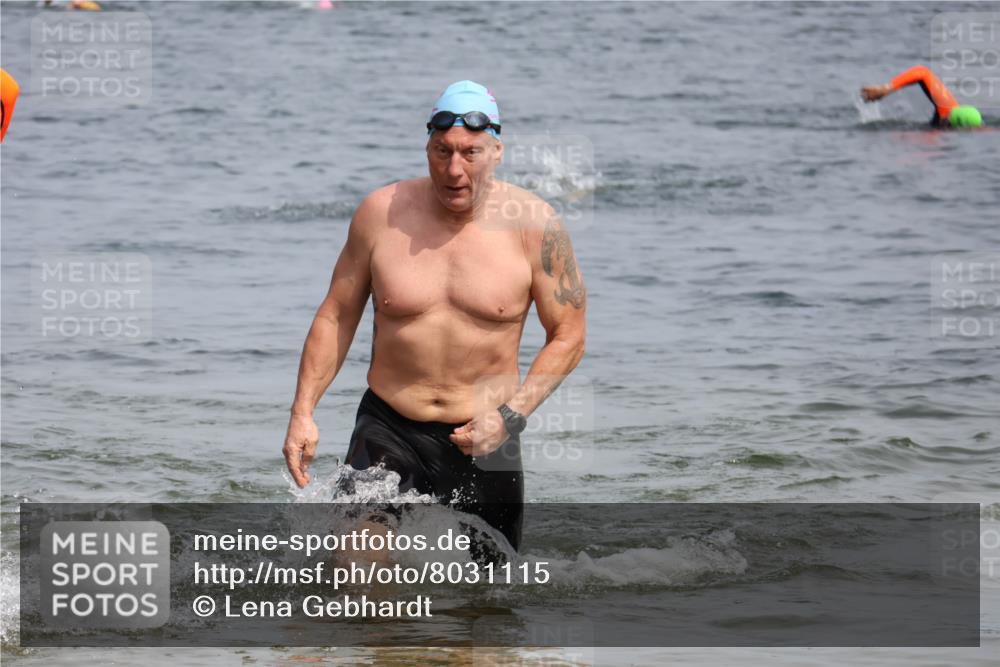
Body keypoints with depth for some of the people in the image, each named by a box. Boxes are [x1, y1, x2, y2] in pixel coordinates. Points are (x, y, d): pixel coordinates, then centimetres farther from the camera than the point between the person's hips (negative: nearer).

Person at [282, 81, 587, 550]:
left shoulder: (534, 226, -8)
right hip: (388, 429, 0)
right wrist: (302, 413, 0)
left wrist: (510, 417, -13)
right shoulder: (381, 213, -4)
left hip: (483, 439, 0)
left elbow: (568, 336, -1)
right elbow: (336, 317, 7)